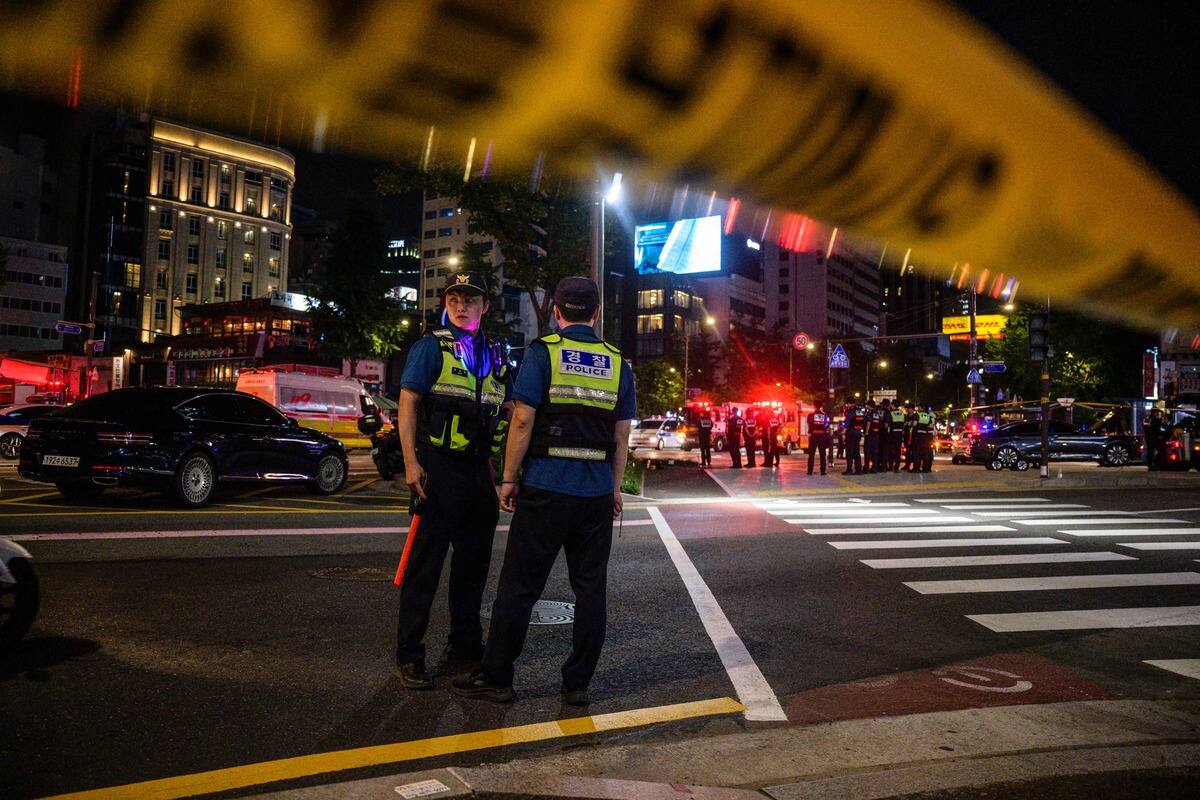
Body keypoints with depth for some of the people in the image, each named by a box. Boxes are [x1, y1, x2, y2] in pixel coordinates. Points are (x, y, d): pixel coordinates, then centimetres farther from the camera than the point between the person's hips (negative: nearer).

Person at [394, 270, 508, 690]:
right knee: (426, 561, -2)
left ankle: (465, 647, 26)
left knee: (474, 561, 13)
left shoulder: (494, 354, 14)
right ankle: (409, 655, 8)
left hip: (479, 469, 6)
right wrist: (411, 462, -16)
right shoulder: (430, 346, -2)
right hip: (439, 466, -6)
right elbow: (408, 403, -8)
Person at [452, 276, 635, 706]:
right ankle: (577, 682, 16)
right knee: (590, 586, 9)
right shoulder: (617, 363, 9)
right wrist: (615, 487, 15)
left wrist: (509, 478, -3)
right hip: (598, 491, 4)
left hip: (545, 487, -3)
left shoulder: (542, 352, -3)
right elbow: (621, 436, 9)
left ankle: (495, 677, 12)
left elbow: (523, 420, -9)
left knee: (519, 584, 4)